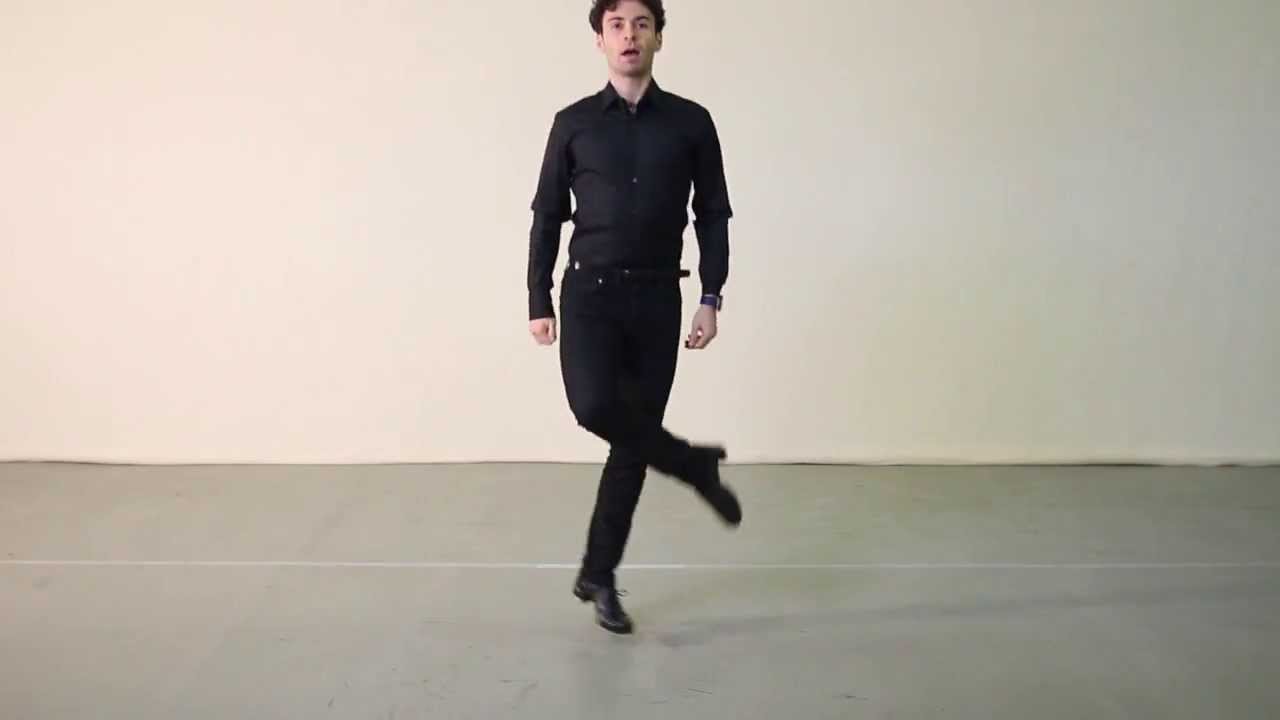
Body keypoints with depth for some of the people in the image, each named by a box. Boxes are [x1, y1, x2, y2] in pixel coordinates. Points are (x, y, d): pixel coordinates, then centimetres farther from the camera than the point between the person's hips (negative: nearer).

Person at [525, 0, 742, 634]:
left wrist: (711, 300, -3)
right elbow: (547, 216, 6)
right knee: (595, 405, -26)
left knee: (632, 440, 4)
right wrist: (539, 303, 2)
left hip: (657, 299, 1)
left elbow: (713, 216, 6)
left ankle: (599, 575, 18)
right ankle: (691, 463, 2)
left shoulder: (690, 123, 4)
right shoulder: (574, 123, 4)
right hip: (589, 293, 0)